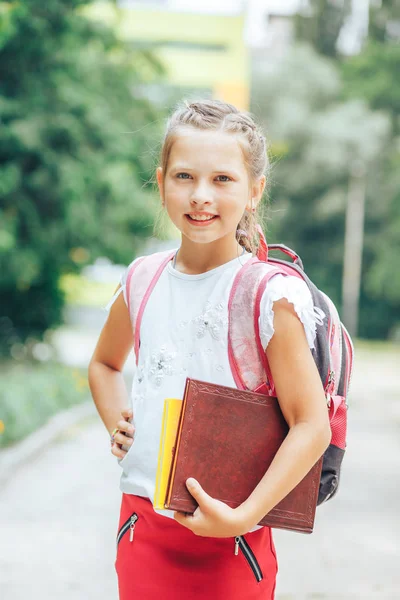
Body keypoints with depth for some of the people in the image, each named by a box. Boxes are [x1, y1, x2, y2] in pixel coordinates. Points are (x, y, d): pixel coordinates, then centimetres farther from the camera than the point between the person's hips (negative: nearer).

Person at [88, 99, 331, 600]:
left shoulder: (271, 295, -11)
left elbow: (312, 425, -13)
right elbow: (105, 362, 24)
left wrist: (243, 516, -19)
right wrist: (116, 423, 6)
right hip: (142, 524, 4)